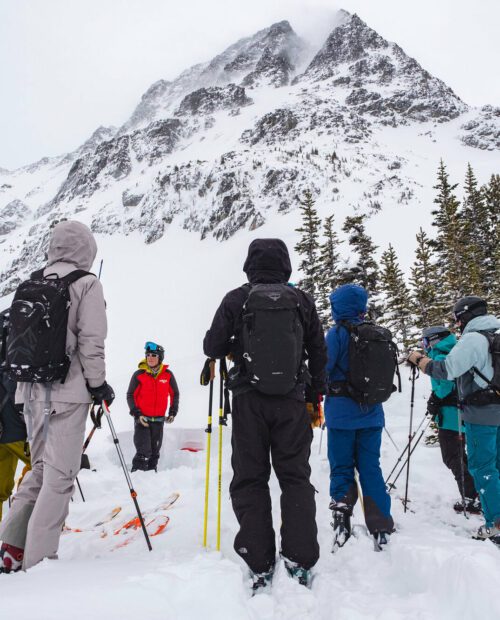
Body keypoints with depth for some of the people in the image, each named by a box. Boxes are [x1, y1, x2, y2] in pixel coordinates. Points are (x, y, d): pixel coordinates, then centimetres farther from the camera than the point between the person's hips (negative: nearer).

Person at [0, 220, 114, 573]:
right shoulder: (87, 284, -6)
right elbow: (91, 341, -11)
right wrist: (98, 384, -3)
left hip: (32, 389, 7)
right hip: (68, 390, -6)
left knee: (41, 468, 19)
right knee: (60, 475, 1)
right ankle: (38, 558, 4)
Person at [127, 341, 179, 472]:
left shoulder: (168, 375, -1)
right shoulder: (139, 374, -6)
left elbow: (174, 394, 12)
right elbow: (130, 395, 0)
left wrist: (173, 412, 6)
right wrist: (137, 414, -9)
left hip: (159, 420, 3)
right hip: (142, 419, -3)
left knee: (155, 451, 13)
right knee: (143, 451, -10)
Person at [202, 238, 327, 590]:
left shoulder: (237, 299, -3)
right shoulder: (302, 301, 3)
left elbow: (213, 346, -2)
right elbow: (319, 353, 8)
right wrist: (316, 397, 19)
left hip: (249, 400, -1)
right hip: (292, 401, 2)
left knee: (250, 479, 7)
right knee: (296, 476, 12)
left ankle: (260, 567, 7)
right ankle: (300, 560, 10)